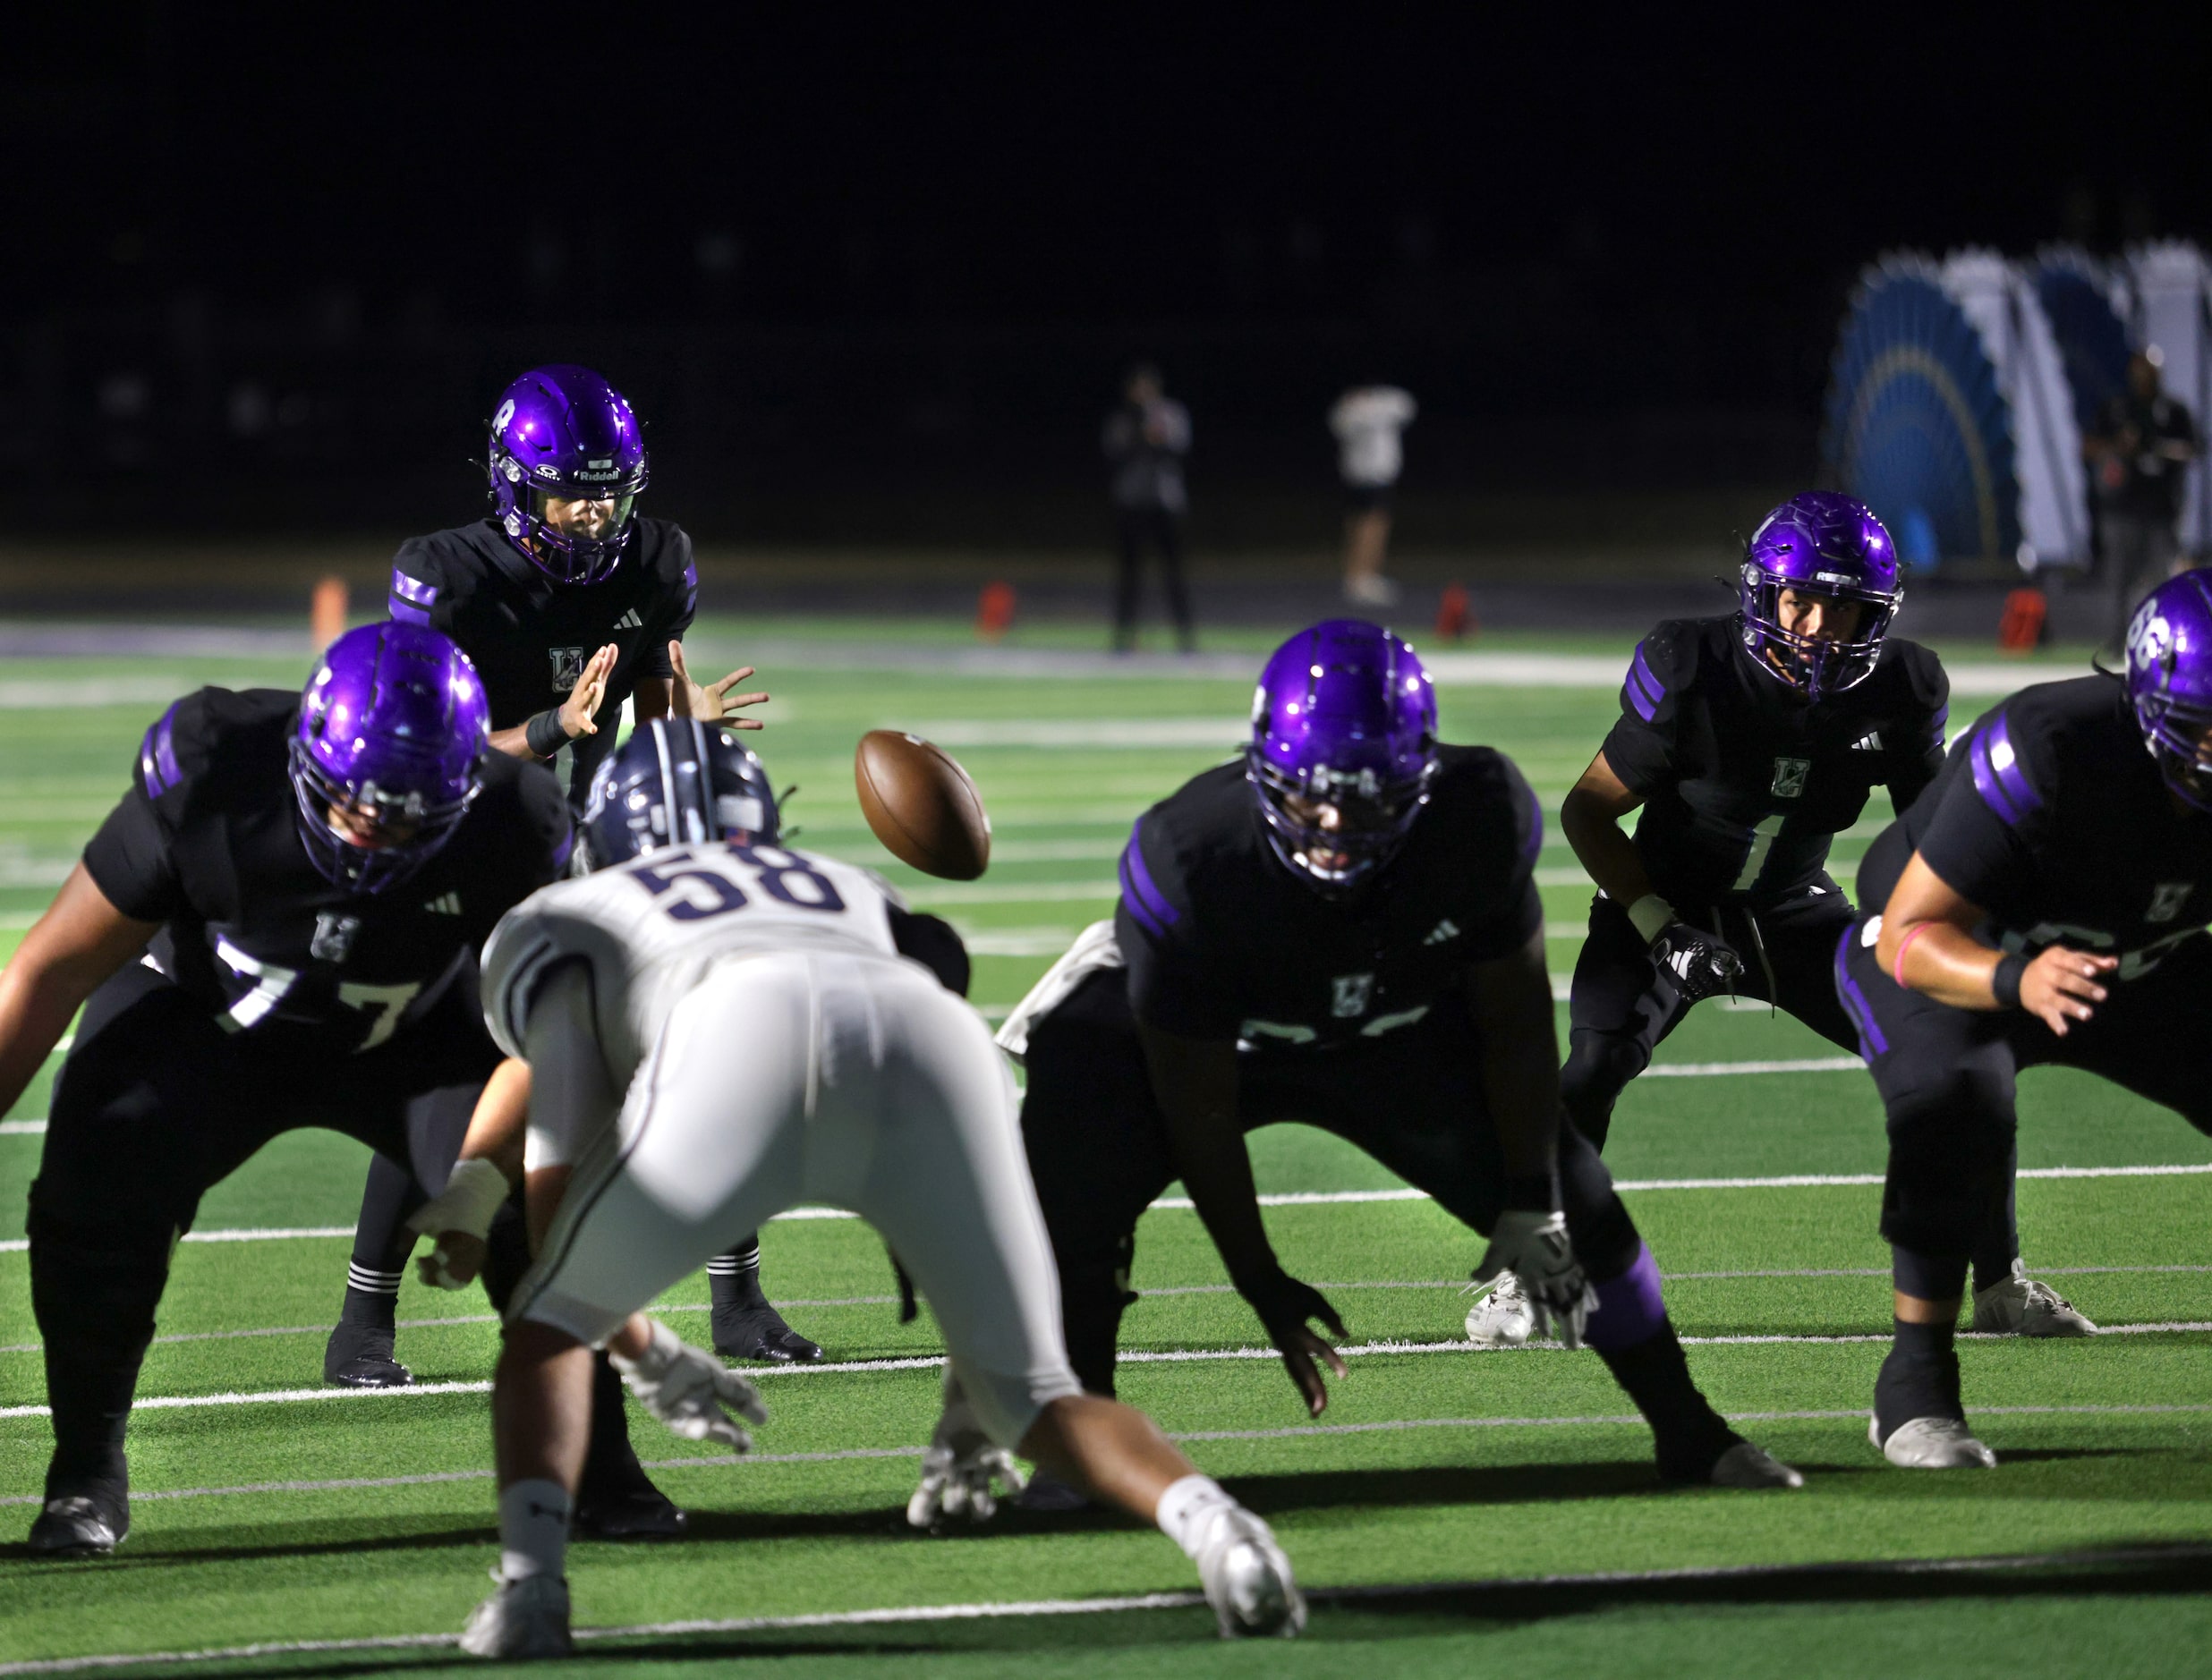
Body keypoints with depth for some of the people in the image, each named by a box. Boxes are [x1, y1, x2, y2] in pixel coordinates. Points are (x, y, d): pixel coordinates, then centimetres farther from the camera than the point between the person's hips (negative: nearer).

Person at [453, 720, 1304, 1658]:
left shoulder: (551, 931, 36)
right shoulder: (848, 892, 47)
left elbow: (558, 1189, 25)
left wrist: (647, 1361, 41)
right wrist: (978, 1400, 45)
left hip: (744, 1049, -3)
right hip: (930, 1042, 3)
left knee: (551, 1325, 20)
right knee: (1032, 1399, 15)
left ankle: (530, 1583, -2)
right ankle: (1212, 1526, -13)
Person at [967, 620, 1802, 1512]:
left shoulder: (1480, 820, -31)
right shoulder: (1189, 861, -37)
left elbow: (1514, 1025, -12)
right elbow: (1197, 1104, -24)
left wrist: (1530, 1204, -9)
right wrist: (1262, 1286, -19)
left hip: (1405, 1032, 2)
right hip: (1221, 1041, -2)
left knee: (1569, 1199, -3)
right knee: (1073, 1171, -26)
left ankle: (1689, 1435, 20)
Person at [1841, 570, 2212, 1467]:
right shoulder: (2049, 753, -38)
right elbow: (1911, 936, -34)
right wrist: (2018, 980, -54)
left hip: (2124, 962, 6)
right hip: (1950, 957, -6)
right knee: (1959, 1109, -35)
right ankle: (1917, 1379, -22)